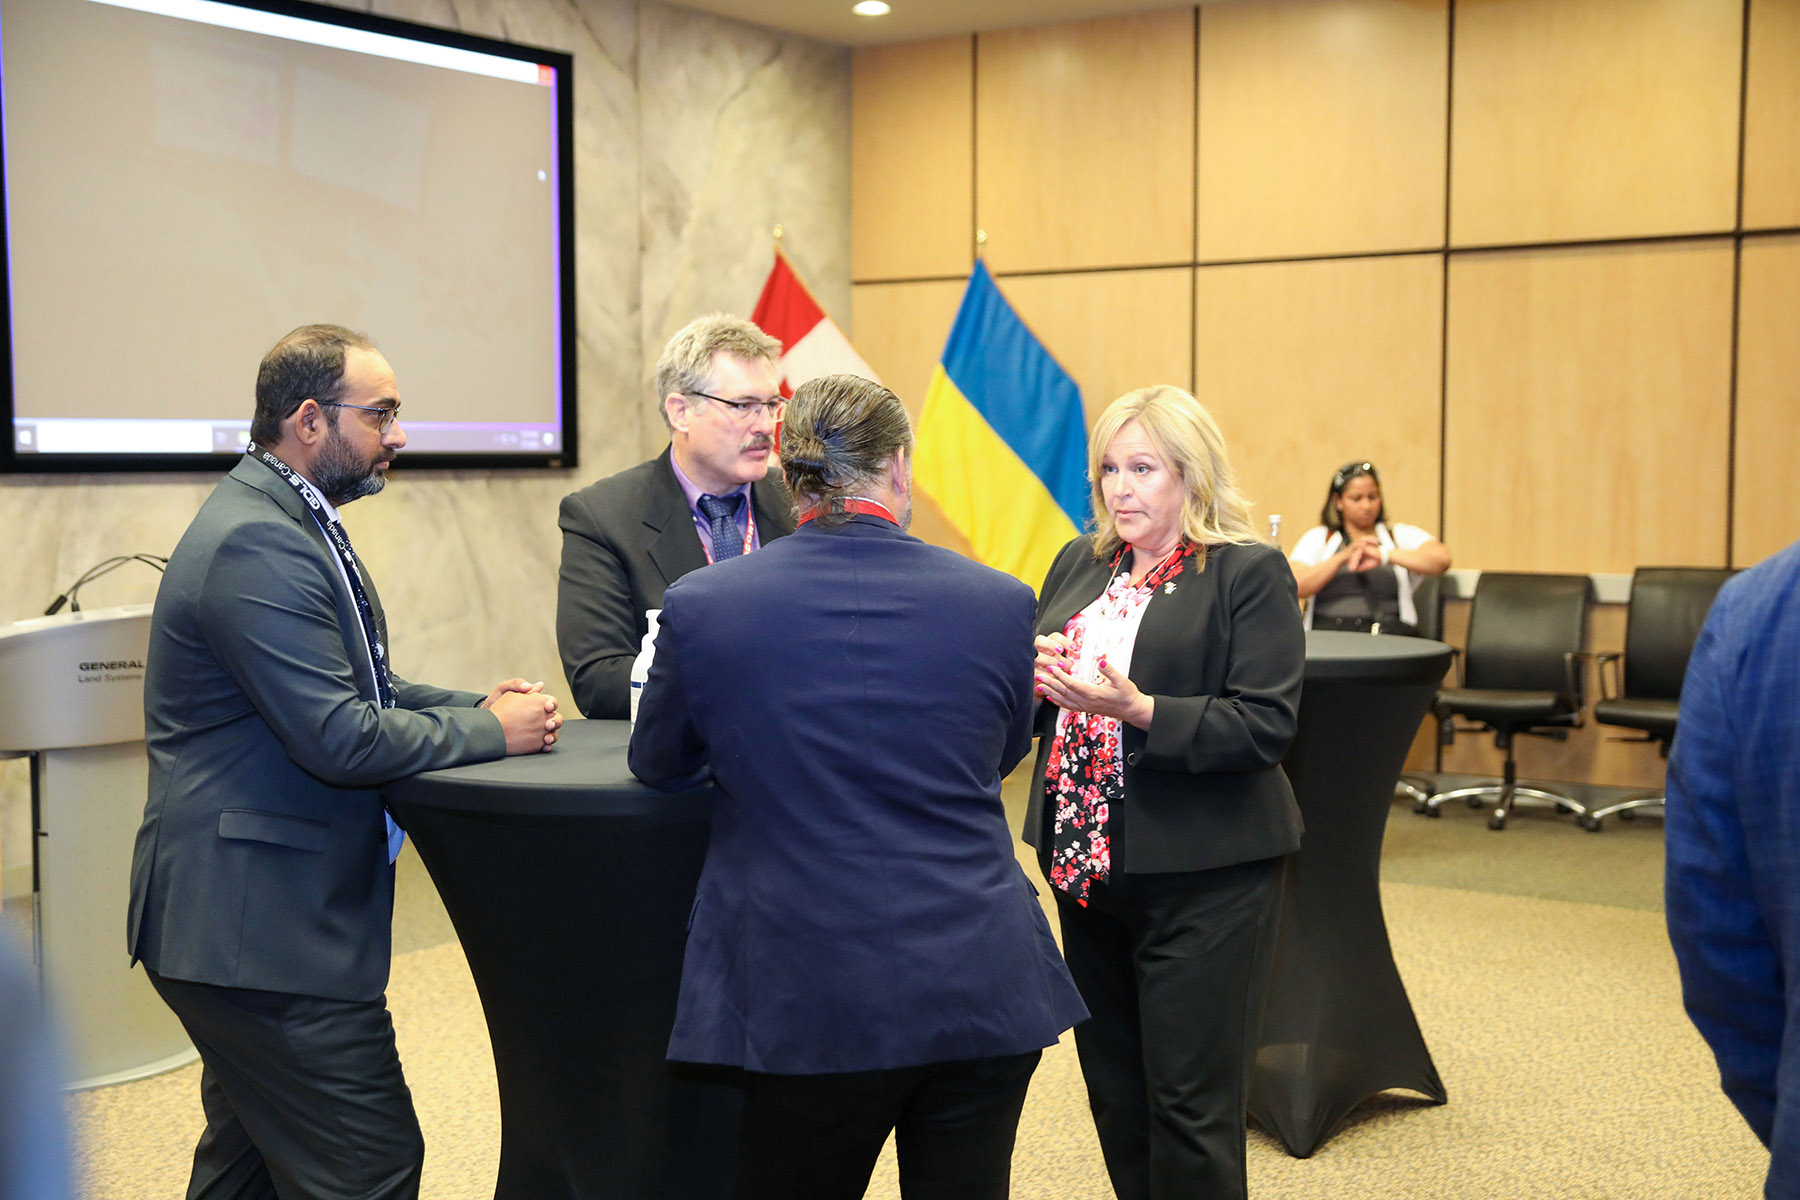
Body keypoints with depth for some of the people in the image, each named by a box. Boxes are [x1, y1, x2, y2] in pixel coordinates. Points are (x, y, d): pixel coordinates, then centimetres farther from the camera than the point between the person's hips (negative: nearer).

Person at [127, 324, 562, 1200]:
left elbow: (350, 689, 20)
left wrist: (473, 703, 5)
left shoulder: (283, 520, 14)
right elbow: (339, 740, -25)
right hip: (264, 923, -11)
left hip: (245, 917, 11)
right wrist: (490, 731, -13)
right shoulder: (258, 543, -21)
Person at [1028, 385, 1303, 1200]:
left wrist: (1139, 710, -25)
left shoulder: (1250, 574, -7)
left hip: (1200, 874, -6)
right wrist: (1037, 675, -6)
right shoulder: (1078, 566, 12)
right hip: (1085, 859, 6)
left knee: (1189, 1103, 0)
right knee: (1113, 1091, 15)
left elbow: (1267, 725, -15)